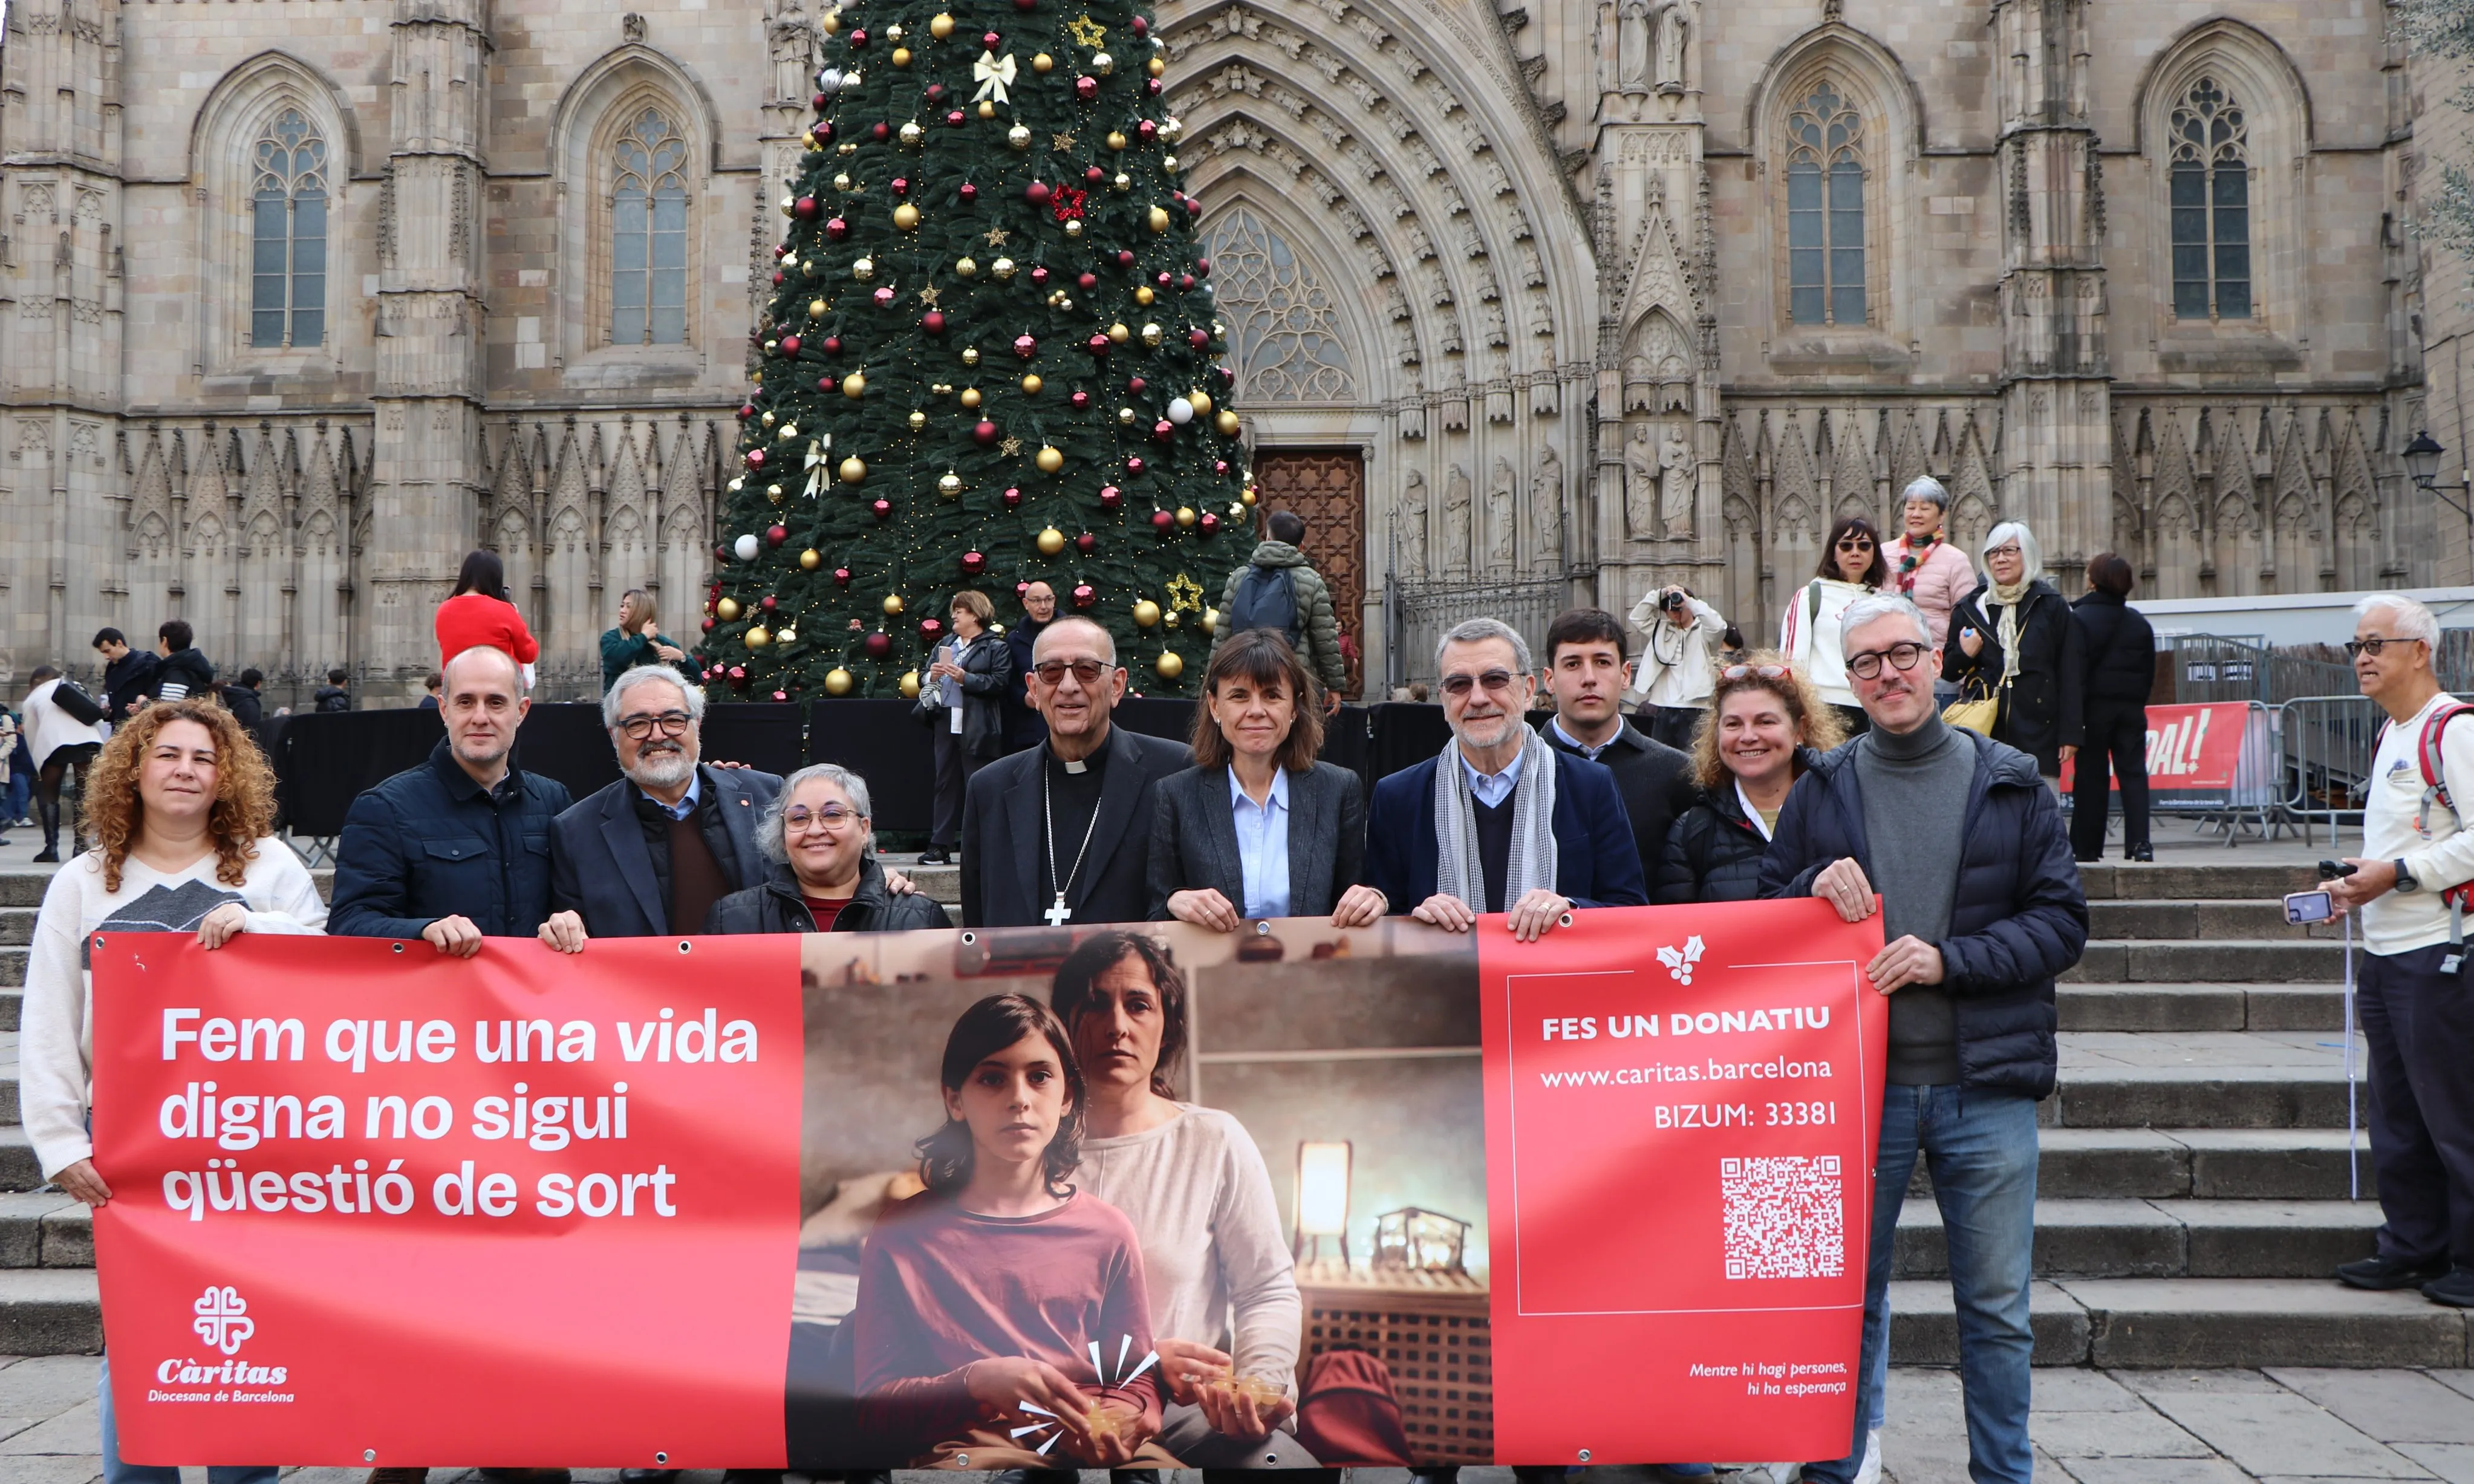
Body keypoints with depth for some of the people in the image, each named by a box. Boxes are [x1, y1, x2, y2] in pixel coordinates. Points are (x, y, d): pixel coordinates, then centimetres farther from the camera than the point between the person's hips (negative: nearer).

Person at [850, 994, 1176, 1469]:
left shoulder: (1108, 1231, 13)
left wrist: (1123, 1420, -7)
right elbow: (874, 1403, 5)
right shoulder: (903, 1234, 8)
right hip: (970, 1446, -1)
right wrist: (977, 1382, -15)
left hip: (1097, 1447, 2)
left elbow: (1138, 1378, 19)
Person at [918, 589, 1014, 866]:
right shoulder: (945, 646, 20)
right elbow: (926, 677, 23)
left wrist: (966, 679, -17)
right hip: (947, 722, 6)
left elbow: (1000, 682, -11)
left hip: (977, 727, -6)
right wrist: (931, 676, 0)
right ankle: (940, 846, 8)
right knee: (946, 784, 6)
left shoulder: (996, 647, 0)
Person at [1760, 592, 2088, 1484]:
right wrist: (1817, 887, -10)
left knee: (1997, 1308, 8)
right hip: (1859, 1083, 1)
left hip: (1985, 1085, 0)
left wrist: (1949, 959, -12)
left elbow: (2063, 923, 0)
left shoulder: (2012, 785, 4)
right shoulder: (1820, 792, 7)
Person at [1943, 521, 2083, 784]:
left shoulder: (2051, 606, 5)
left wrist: (2070, 733, -3)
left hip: (2037, 732, -2)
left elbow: (2070, 674, 2)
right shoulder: (1969, 609, 12)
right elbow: (1947, 672, 17)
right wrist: (1964, 654, -6)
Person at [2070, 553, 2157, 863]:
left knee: (2091, 774, 1)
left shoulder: (2079, 618, -8)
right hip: (2131, 708, 4)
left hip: (2095, 706, -4)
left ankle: (2086, 846, 5)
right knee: (2133, 771, 2)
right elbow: (2150, 671, 13)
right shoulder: (2139, 622, 9)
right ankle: (2138, 842, -7)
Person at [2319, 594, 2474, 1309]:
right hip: (2385, 951, 10)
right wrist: (2358, 884, 13)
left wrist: (2398, 874, -18)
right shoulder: (2391, 735, 18)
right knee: (2395, 1116, 14)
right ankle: (2413, 1248, 23)